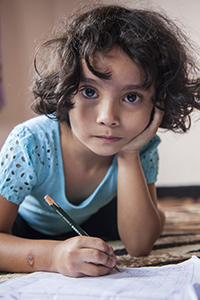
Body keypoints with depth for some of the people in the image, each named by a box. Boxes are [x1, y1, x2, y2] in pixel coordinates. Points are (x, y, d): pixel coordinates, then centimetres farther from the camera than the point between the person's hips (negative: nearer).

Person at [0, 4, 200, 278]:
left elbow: (139, 245, -32)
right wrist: (53, 255, -61)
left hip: (86, 223, 5)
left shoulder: (142, 149, -26)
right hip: (22, 231, -4)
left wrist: (128, 157, -42)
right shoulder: (30, 145, -38)